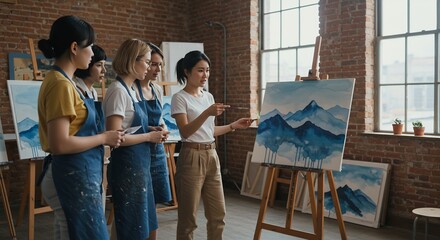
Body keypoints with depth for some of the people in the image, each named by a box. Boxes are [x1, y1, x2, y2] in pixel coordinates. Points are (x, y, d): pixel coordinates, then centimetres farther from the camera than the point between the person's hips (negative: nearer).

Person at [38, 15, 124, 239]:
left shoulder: (61, 80, 12)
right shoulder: (61, 84, -18)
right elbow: (60, 144, -24)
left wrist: (102, 136, 9)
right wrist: (104, 138, -14)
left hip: (75, 174, 10)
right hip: (73, 176, -10)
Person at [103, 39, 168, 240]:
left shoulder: (132, 90, 12)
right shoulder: (118, 91, -16)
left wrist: (153, 134, 6)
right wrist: (149, 136, -13)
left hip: (140, 165, 9)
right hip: (127, 166, -9)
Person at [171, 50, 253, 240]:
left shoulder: (208, 96, 13)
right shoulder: (179, 98, -8)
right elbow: (185, 131, -19)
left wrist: (234, 126, 9)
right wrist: (207, 113, -30)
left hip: (212, 156, 7)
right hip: (191, 157, -7)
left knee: (218, 214, 12)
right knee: (188, 217, 3)